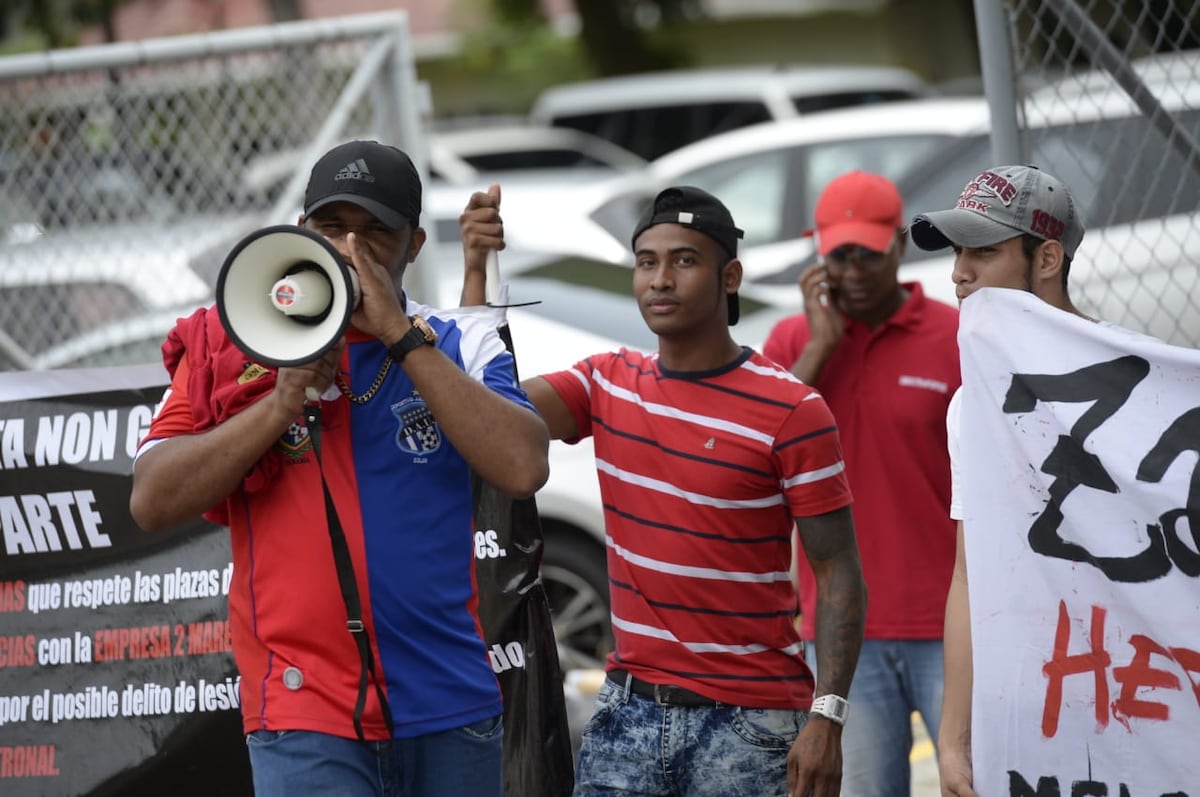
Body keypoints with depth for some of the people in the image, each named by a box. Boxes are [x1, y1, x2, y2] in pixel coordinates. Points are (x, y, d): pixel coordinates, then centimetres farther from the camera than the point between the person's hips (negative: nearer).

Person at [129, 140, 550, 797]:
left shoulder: (456, 348, 7)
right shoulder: (234, 349, 5)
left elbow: (523, 469, -10)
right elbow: (152, 502, -4)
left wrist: (401, 336, -11)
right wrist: (287, 399, -12)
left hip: (453, 716, 2)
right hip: (308, 717, -2)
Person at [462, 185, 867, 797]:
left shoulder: (792, 412, -7)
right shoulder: (608, 384, 8)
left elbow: (838, 571, -7)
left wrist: (827, 718, -15)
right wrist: (478, 276, -15)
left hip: (747, 724, -4)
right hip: (628, 708, 4)